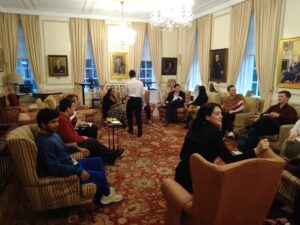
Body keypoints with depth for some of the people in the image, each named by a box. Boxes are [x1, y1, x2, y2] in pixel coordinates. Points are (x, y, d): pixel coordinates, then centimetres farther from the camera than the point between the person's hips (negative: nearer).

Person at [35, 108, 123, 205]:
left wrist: (77, 149, 12)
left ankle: (104, 189, 24)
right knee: (99, 175, -6)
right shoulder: (45, 143, -29)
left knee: (98, 161, 13)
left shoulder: (51, 133, 3)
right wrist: (78, 171, -28)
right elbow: (54, 168, -32)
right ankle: (106, 195, 24)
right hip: (67, 171, -10)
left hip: (71, 163, 10)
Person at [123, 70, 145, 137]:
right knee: (138, 116, 7)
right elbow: (143, 94, 1)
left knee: (129, 115, 18)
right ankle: (140, 132, 4)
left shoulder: (127, 83, -6)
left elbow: (124, 93, 2)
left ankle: (131, 129, 30)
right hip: (139, 100, 2)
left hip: (131, 100, -1)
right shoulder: (140, 82, -1)